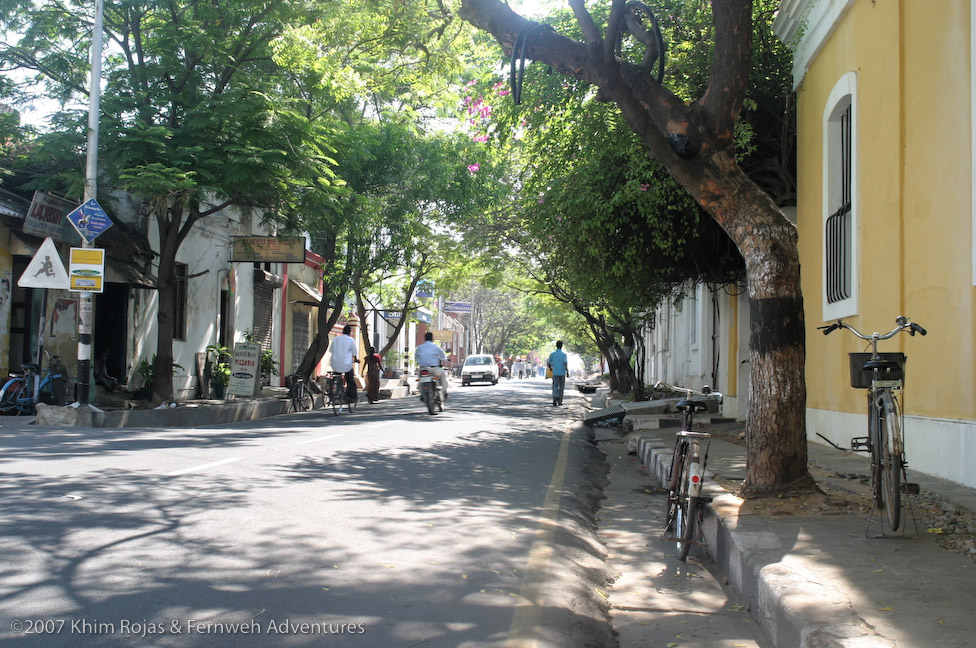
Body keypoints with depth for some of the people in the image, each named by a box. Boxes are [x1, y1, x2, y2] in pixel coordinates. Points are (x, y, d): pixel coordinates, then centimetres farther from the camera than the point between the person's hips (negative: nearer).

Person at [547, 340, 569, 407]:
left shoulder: (552, 354, 2)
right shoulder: (564, 354, -5)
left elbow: (548, 364, 6)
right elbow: (565, 364, -17)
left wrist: (550, 368, 26)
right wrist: (567, 372, -7)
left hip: (555, 373, 1)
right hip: (562, 373, -1)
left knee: (555, 387, -1)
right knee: (561, 387, 13)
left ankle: (555, 398, -27)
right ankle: (559, 401, 18)